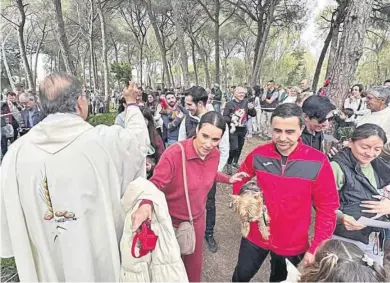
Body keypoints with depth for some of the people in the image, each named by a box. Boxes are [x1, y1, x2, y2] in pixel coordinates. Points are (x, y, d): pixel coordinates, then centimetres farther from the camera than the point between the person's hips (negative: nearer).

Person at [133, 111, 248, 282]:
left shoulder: (214, 154, -11)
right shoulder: (174, 153, -32)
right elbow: (155, 183, -29)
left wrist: (228, 179, 7)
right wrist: (146, 204, -47)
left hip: (197, 218, 5)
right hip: (172, 220, -4)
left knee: (194, 260, 27)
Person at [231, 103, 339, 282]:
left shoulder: (318, 162, -20)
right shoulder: (258, 154, -13)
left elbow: (327, 208, -12)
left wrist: (316, 248, -12)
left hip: (292, 244, -1)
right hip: (256, 236, 2)